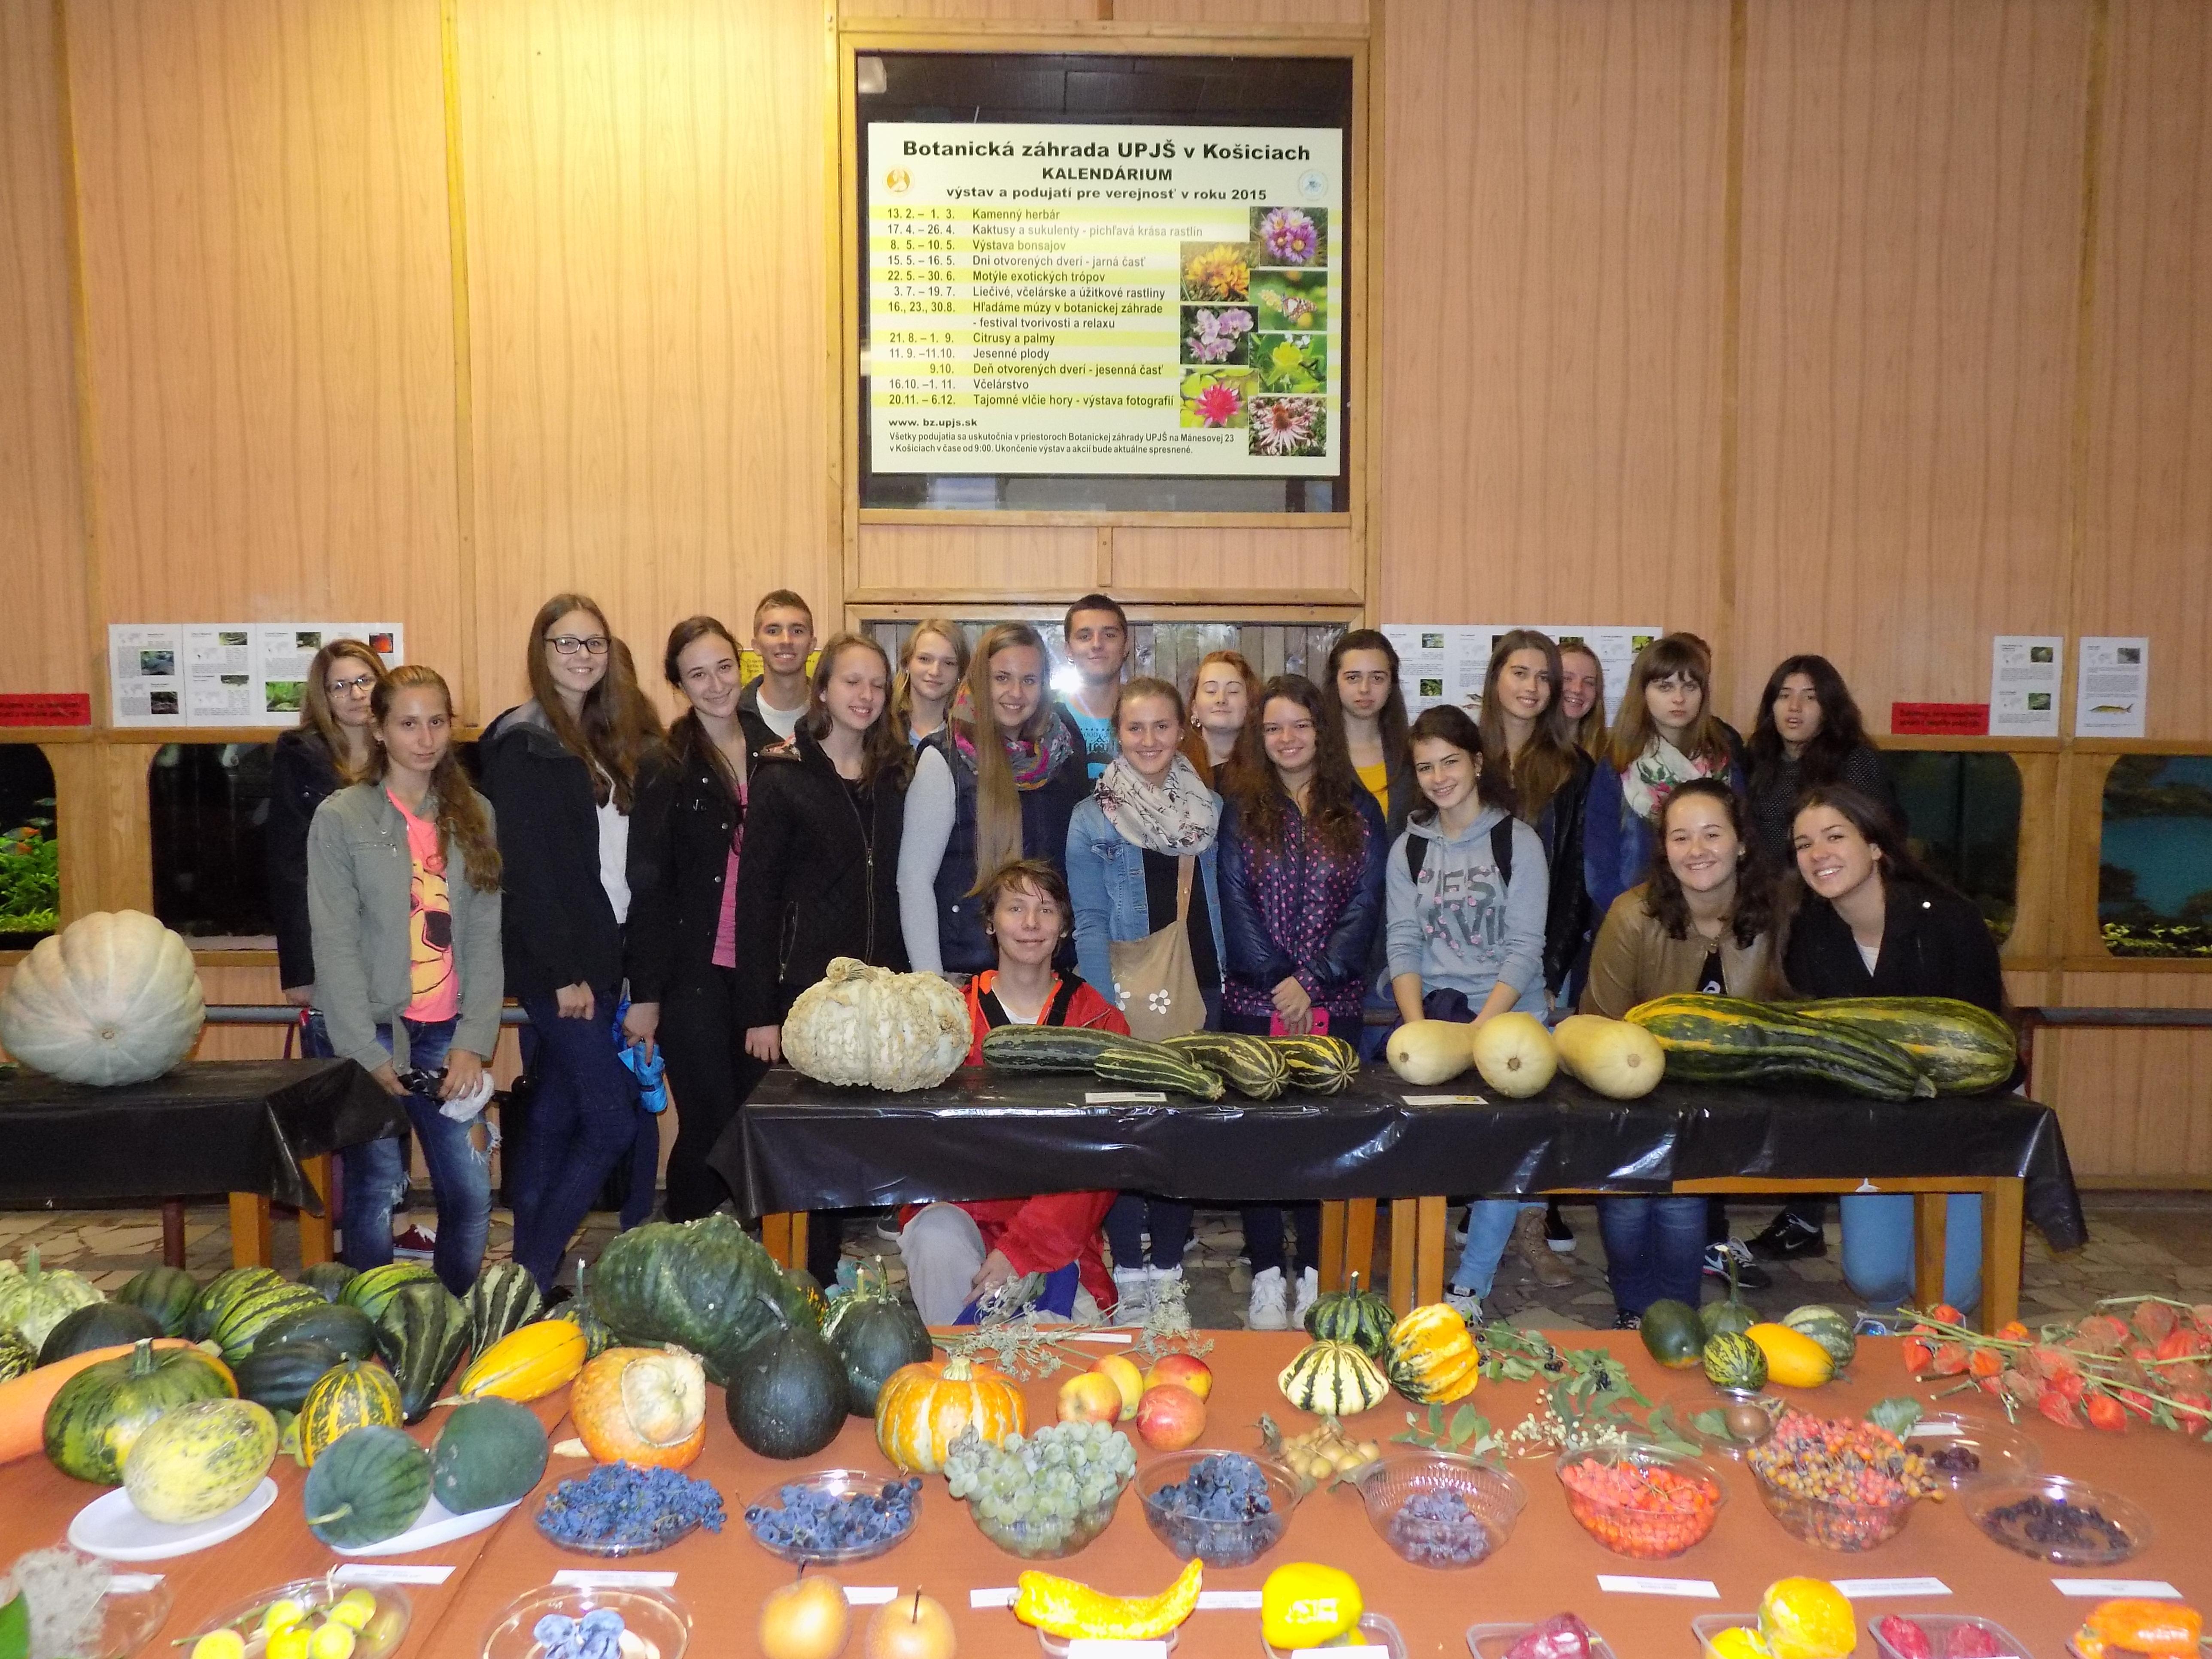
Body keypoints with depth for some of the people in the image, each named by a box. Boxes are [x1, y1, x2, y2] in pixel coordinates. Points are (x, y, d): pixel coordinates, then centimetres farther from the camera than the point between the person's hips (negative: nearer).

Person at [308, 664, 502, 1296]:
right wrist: (367, 1051, -11)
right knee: (374, 1195, 1)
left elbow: (487, 937, 4)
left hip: (449, 1036, 3)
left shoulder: (474, 816, 9)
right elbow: (335, 944, -5)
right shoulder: (340, 816, -1)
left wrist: (473, 1042, -5)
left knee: (471, 1196, 3)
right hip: (372, 1035, -3)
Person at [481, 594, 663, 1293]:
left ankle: (530, 1274, 21)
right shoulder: (523, 740, -9)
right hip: (558, 965, -7)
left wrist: (601, 963, 8)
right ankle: (532, 1276, 5)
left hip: (600, 959, 7)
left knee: (555, 1118, 12)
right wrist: (563, 972, -17)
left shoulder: (608, 739, 14)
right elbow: (526, 866, -15)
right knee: (614, 1122, -7)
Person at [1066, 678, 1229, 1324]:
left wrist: (1211, 990, 3)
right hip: (1125, 997, -3)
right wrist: (1118, 1002, -14)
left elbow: (1222, 903, 11)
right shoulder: (1093, 819, -3)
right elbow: (1089, 924, -5)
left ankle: (1169, 1265, 21)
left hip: (1198, 992, 3)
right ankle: (1130, 1275, 13)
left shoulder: (1211, 810, 7)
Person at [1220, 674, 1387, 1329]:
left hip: (1333, 1003, 0)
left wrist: (1312, 981, -12)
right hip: (1254, 1002, 0)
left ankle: (1316, 1275, 13)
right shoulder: (1242, 808, 6)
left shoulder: (1357, 809, 6)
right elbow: (1236, 906, -1)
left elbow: (1366, 906, -2)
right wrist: (1278, 985, -11)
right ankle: (1267, 1277, 11)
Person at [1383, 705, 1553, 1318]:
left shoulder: (1519, 842, -1)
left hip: (1510, 1007, -2)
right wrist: (1418, 1028, -13)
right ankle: (1526, 1222, 3)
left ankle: (1470, 1286, -11)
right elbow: (1403, 945, 2)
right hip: (1437, 1003, 2)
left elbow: (1524, 948, -7)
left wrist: (1481, 1028, -19)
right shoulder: (1408, 849, 9)